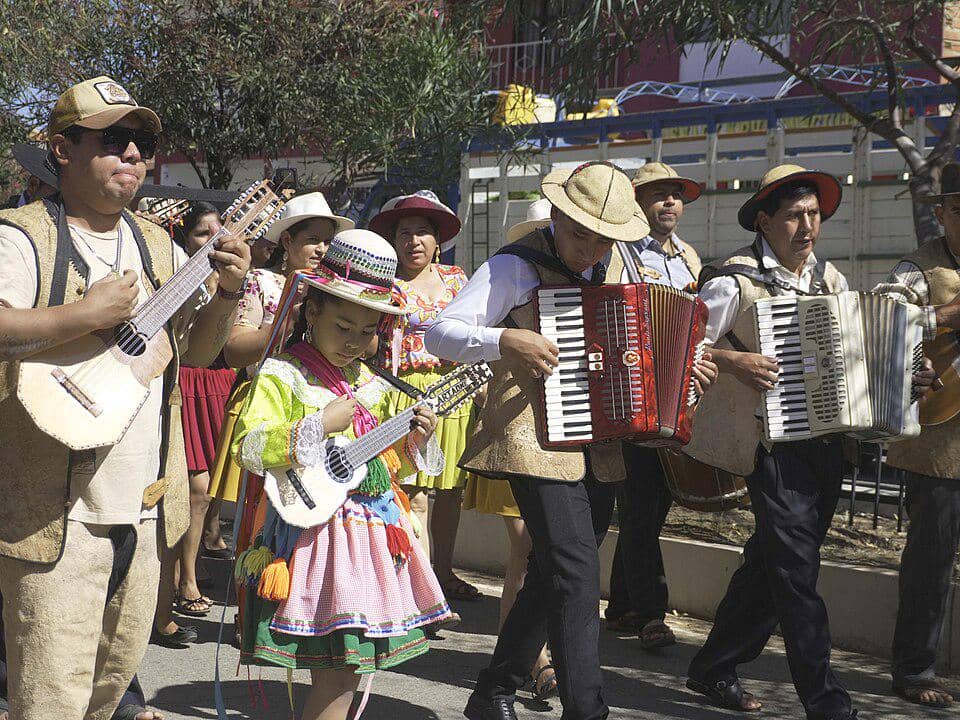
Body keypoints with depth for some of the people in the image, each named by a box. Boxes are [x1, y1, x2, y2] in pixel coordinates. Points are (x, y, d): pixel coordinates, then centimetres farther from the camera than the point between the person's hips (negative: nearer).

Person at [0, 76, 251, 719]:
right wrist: (87, 314, -25)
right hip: (57, 517, -7)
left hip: (144, 510, 7)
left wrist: (228, 293, -1)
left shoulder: (158, 248, 13)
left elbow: (195, 353, 16)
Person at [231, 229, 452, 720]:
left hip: (373, 533, 7)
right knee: (336, 679, -9)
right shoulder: (283, 375, -6)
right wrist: (319, 426, -19)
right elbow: (247, 447, -16)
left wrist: (414, 443, 2)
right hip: (315, 530, -7)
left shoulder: (371, 384, 15)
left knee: (350, 667, 10)